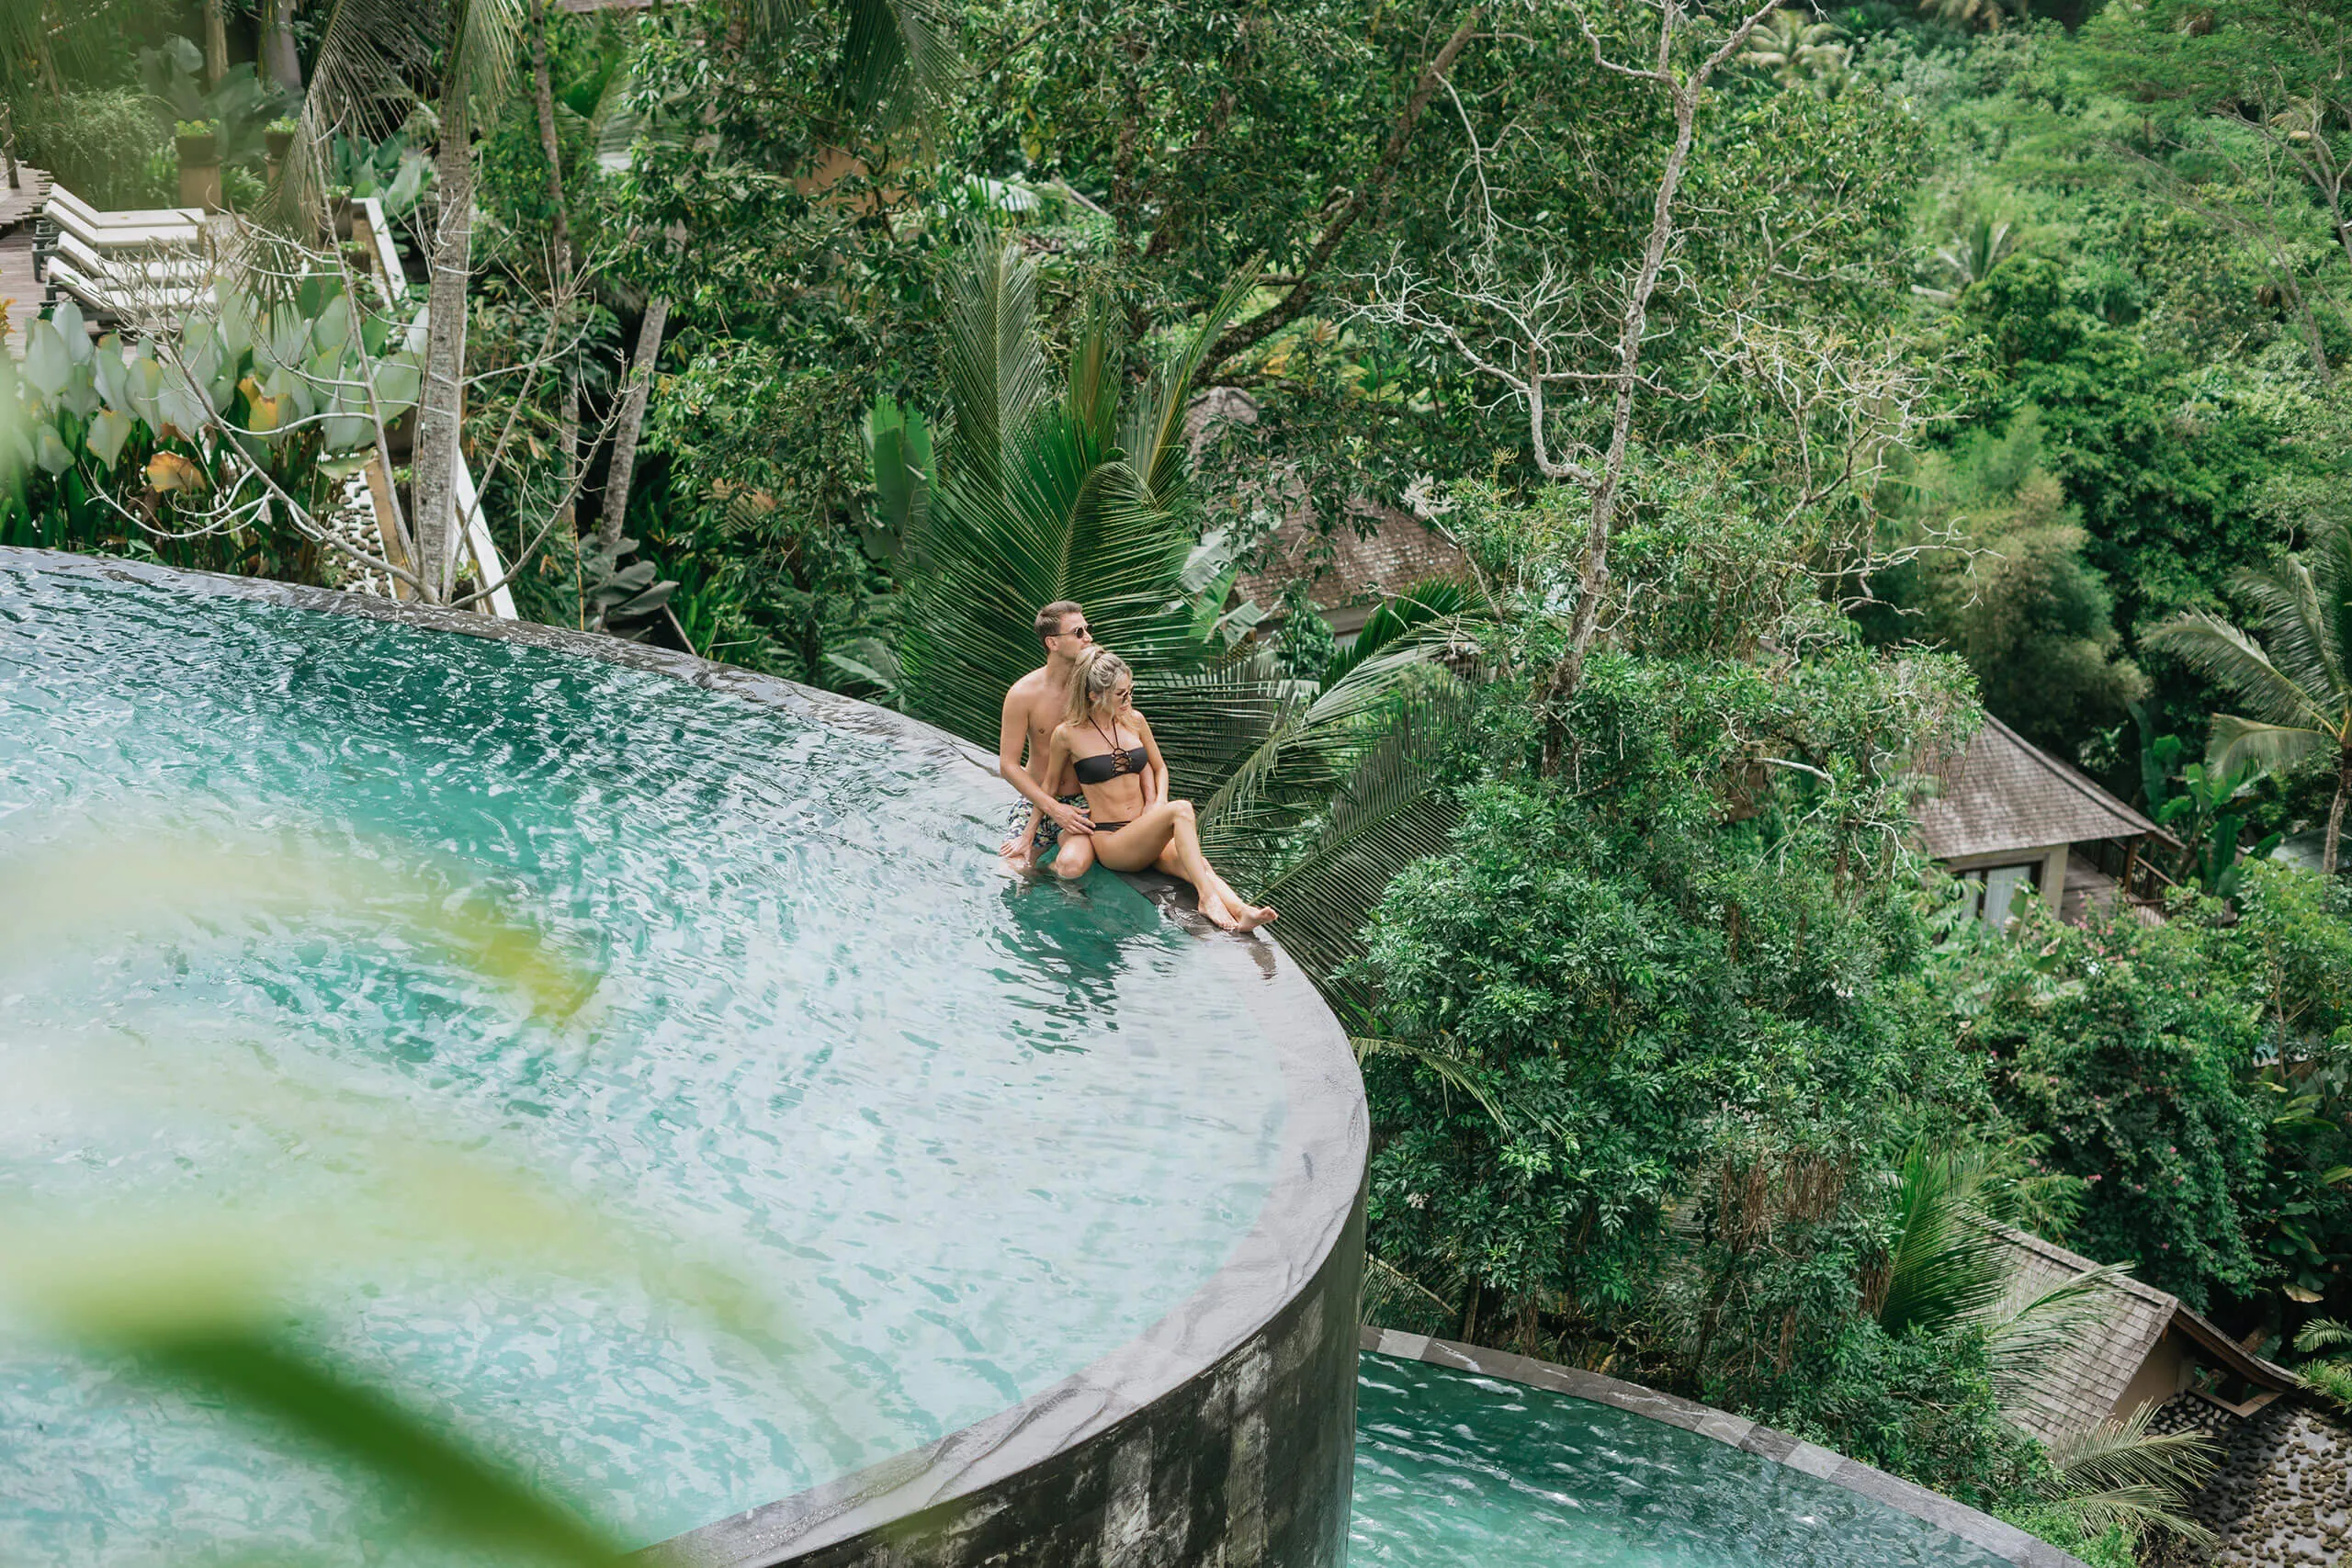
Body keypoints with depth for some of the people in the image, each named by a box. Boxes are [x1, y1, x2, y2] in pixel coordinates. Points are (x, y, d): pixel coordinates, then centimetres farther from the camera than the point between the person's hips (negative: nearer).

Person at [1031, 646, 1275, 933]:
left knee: (1196, 864, -29)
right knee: (1182, 809, -31)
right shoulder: (1068, 734, -7)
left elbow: (1159, 767, 21)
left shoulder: (1133, 721, 8)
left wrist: (1160, 802, 2)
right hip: (1110, 842, -5)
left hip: (1145, 835, 5)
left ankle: (1239, 911, -52)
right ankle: (1208, 898, -36)